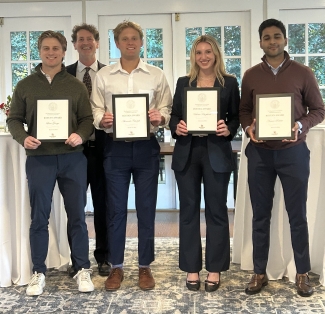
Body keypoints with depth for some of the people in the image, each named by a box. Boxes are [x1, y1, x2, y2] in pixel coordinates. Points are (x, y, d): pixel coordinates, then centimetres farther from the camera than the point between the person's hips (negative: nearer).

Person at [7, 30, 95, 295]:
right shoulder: (25, 86, 9)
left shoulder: (76, 86, 8)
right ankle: (38, 273, 17)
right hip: (39, 158, 0)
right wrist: (23, 138, -10)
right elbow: (14, 119, 9)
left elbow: (88, 119, 6)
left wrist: (80, 135, -14)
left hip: (72, 158, 0)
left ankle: (83, 269, 19)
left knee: (77, 215, 7)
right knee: (39, 217, 5)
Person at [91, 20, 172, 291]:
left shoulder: (156, 75, 6)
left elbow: (167, 109, 3)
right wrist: (102, 120, -17)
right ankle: (116, 267, 20)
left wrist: (160, 118, -18)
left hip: (146, 147, 0)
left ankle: (145, 266, 19)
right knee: (116, 209, 6)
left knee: (146, 208, 6)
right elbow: (95, 110, 4)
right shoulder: (103, 75, 6)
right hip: (115, 147, 0)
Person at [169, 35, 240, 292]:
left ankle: (215, 269, 16)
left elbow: (236, 117, 4)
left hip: (217, 152, -2)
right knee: (189, 210, 6)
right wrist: (177, 127, -11)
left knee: (216, 210, 5)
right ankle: (192, 268, 18)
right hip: (187, 152, 2)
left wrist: (228, 129, -16)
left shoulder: (229, 83, 5)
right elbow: (174, 115, 10)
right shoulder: (183, 83, 11)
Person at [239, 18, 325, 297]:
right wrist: (248, 126, -8)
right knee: (260, 214, 8)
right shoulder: (250, 75, 7)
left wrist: (301, 125, -16)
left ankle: (303, 273, 20)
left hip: (293, 151, -2)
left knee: (297, 214, 6)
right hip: (260, 152, 2)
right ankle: (259, 273, 19)